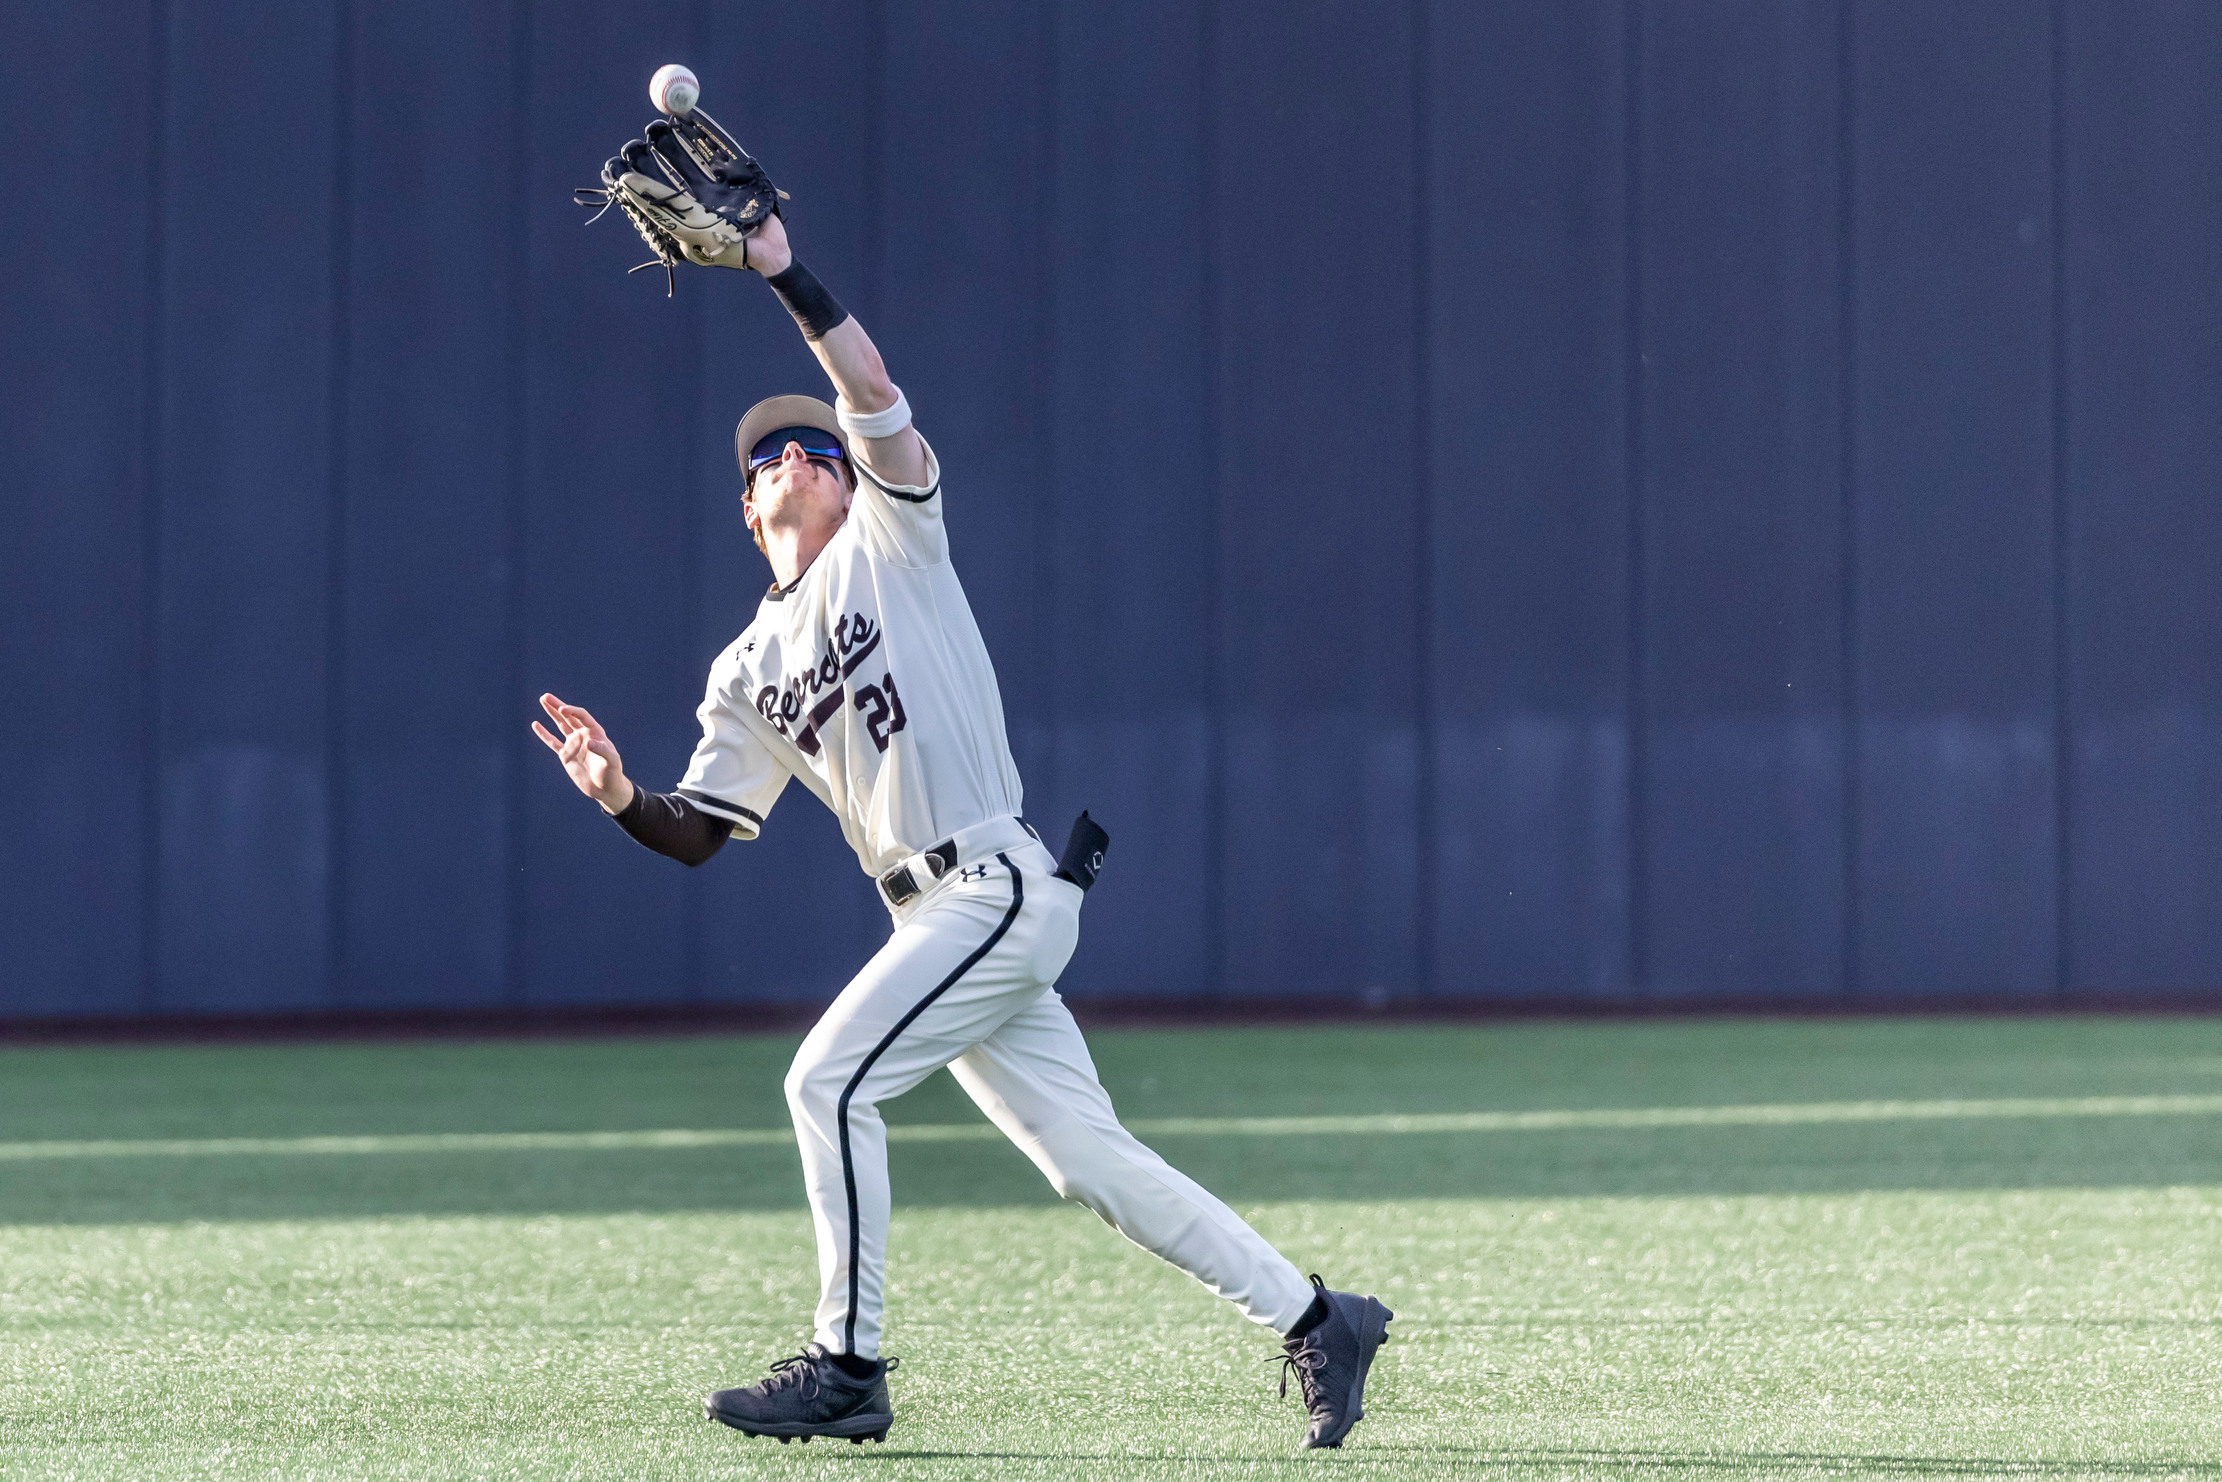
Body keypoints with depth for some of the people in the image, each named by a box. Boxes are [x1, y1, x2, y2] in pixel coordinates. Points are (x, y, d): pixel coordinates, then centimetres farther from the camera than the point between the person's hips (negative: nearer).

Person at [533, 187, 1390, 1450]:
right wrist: (620, 796, -6)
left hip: (1003, 886, -7)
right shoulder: (751, 670, 19)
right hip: (943, 918, 7)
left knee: (830, 1081, -15)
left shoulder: (891, 541, 3)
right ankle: (1316, 1319, 12)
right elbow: (698, 833, 14)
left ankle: (849, 1368, -8)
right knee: (1091, 1159, 5)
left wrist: (779, 269, -16)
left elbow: (873, 394, -12)